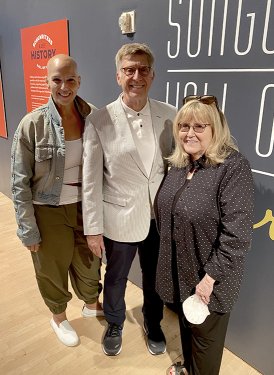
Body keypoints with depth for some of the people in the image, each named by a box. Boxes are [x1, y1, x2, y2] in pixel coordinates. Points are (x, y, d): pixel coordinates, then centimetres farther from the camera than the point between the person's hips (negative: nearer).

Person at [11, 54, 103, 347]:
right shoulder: (33, 124, -17)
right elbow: (20, 183, -12)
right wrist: (28, 230, -10)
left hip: (86, 207, 3)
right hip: (49, 211, -3)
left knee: (89, 262, 23)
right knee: (53, 268, 19)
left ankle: (92, 304, 54)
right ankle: (58, 317, 48)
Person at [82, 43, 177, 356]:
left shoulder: (170, 115, -6)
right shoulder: (98, 121, -12)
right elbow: (91, 180, -9)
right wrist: (93, 229, -7)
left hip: (160, 216, 2)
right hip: (120, 218, -2)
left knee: (155, 278, 23)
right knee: (116, 278, 21)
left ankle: (153, 324, 53)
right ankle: (114, 324, 52)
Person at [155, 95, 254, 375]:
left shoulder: (233, 167, -20)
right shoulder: (179, 163, 2)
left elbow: (237, 234, -23)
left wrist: (211, 277, -20)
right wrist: (167, 256, 9)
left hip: (208, 278, -6)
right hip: (177, 269, 7)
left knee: (205, 335, 16)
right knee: (185, 325, 27)